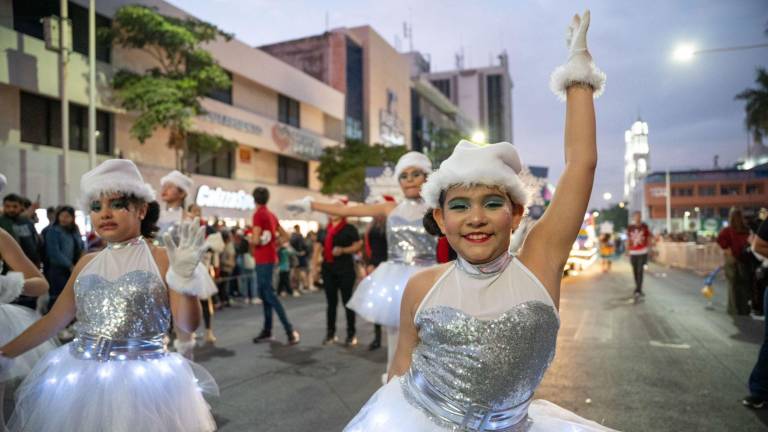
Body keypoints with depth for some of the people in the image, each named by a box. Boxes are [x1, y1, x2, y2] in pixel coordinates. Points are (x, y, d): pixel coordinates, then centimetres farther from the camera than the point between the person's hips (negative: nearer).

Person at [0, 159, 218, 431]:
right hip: (80, 377, 5)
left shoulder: (163, 259, -6)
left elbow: (188, 325, -11)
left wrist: (184, 277, -24)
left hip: (144, 379, -4)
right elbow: (54, 319, 15)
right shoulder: (87, 263, 8)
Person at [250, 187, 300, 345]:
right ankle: (267, 330, 18)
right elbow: (284, 235, 19)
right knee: (263, 293, 13)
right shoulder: (271, 214, 12)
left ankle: (289, 329, -12)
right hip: (269, 258, 9)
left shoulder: (258, 214, -13)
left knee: (269, 294, -8)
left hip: (263, 259, -9)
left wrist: (250, 240, 0)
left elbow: (255, 240, -21)